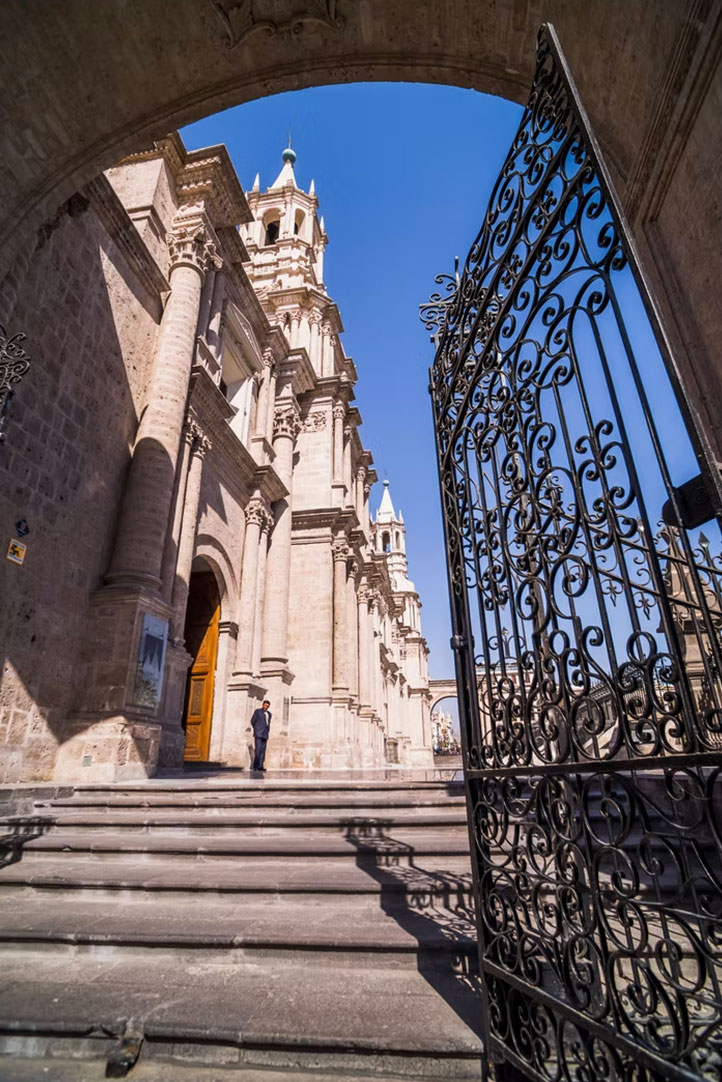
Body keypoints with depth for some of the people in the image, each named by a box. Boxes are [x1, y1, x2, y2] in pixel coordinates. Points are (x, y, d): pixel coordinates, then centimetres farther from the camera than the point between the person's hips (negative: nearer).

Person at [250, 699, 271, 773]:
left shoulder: (269, 714, 16)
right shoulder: (257, 711, 1)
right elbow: (252, 721, 5)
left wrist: (267, 732, 14)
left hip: (265, 735, 5)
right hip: (258, 734, -5)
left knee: (263, 751, -1)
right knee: (258, 749, -11)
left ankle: (260, 766, 0)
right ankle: (255, 766, -2)